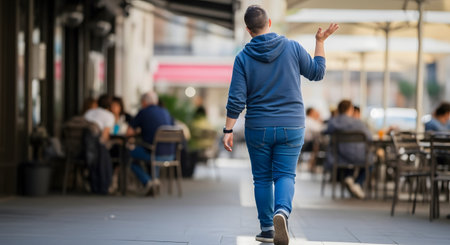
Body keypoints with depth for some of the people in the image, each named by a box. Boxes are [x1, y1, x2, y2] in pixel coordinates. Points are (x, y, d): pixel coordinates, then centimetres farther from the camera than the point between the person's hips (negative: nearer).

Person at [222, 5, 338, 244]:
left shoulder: (243, 58, -6)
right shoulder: (292, 48, -5)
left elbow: (236, 100, -9)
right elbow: (317, 72, 9)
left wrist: (228, 130, -3)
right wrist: (320, 41, 18)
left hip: (258, 129, 0)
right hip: (291, 126, 0)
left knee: (262, 178, 12)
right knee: (285, 175, 2)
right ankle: (282, 211, -26)